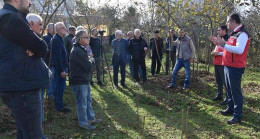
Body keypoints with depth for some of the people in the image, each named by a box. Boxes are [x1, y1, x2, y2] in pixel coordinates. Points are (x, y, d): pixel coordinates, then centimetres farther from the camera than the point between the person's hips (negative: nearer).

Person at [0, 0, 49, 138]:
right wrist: (36, 49, 4)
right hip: (21, 85, -11)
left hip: (17, 84, 11)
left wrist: (33, 48, -7)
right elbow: (42, 48, -17)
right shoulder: (11, 18, -16)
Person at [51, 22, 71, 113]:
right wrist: (62, 70, -24)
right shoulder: (56, 40, -18)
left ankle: (58, 103, 29)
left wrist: (65, 67, 19)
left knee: (58, 86, 18)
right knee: (60, 86, -4)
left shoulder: (59, 39, 14)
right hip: (59, 68, -10)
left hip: (59, 67, 10)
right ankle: (59, 106, 3)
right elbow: (57, 56, -23)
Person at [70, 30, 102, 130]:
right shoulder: (77, 51, -22)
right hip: (79, 82, -10)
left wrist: (88, 63, -4)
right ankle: (83, 123, 17)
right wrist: (90, 63, -2)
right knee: (82, 103, 3)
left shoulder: (80, 49, 12)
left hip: (84, 80, 10)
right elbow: (88, 67, -22)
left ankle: (91, 118, 34)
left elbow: (87, 66, 17)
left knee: (88, 100, 20)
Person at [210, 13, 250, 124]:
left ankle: (237, 116, 1)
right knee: (229, 90, 18)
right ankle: (230, 109, 31)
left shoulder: (242, 34, -16)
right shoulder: (234, 33, 15)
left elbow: (239, 50, -29)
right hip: (228, 66, 10)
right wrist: (219, 43, 13)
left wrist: (224, 44, -29)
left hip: (235, 68, -10)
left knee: (235, 91, -5)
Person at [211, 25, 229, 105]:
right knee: (218, 80, 16)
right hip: (216, 63, 9)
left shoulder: (227, 40, -12)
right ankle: (219, 95, 26)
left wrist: (218, 53, -19)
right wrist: (214, 52, 7)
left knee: (225, 81, -6)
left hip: (223, 64, -9)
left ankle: (228, 98, 0)